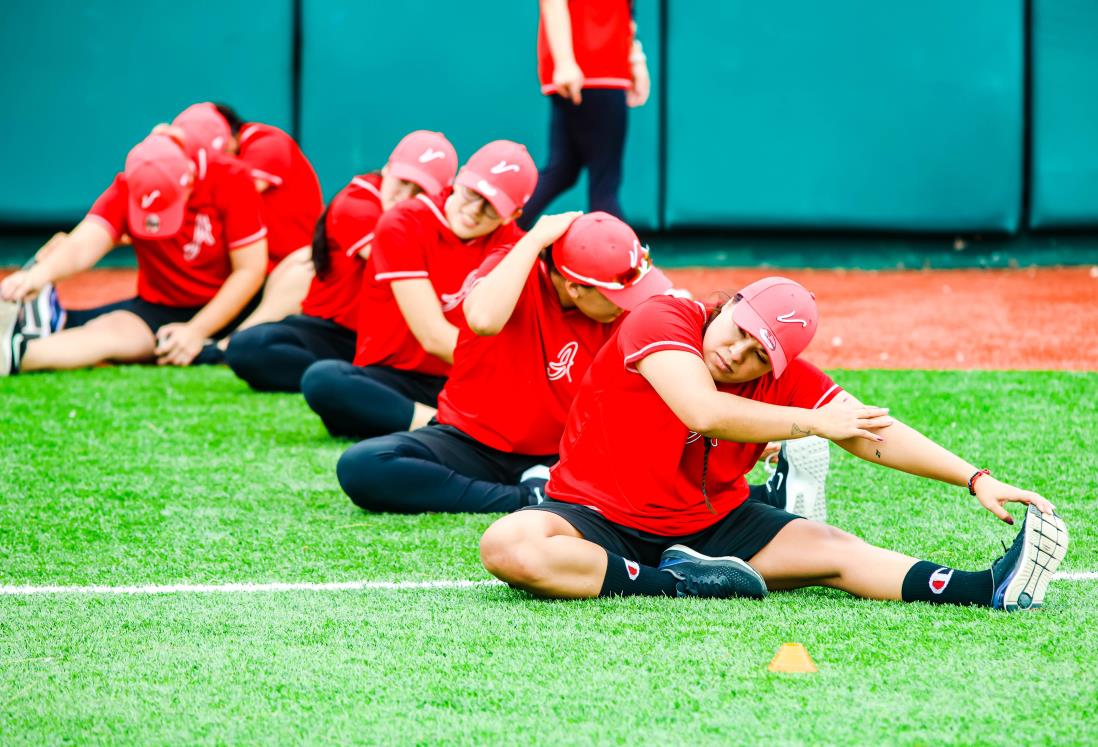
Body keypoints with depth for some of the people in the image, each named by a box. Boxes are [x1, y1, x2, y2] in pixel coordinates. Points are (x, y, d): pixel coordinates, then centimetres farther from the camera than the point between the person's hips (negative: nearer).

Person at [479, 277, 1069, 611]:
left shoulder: (785, 381, -5)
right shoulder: (662, 321, -22)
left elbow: (875, 435, -4)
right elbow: (704, 412, -38)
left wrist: (975, 480, -16)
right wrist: (816, 423, -28)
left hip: (711, 526, 4)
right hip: (599, 518, -4)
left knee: (835, 552, -15)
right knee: (509, 548, -36)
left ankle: (992, 590, -27)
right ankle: (677, 584, -28)